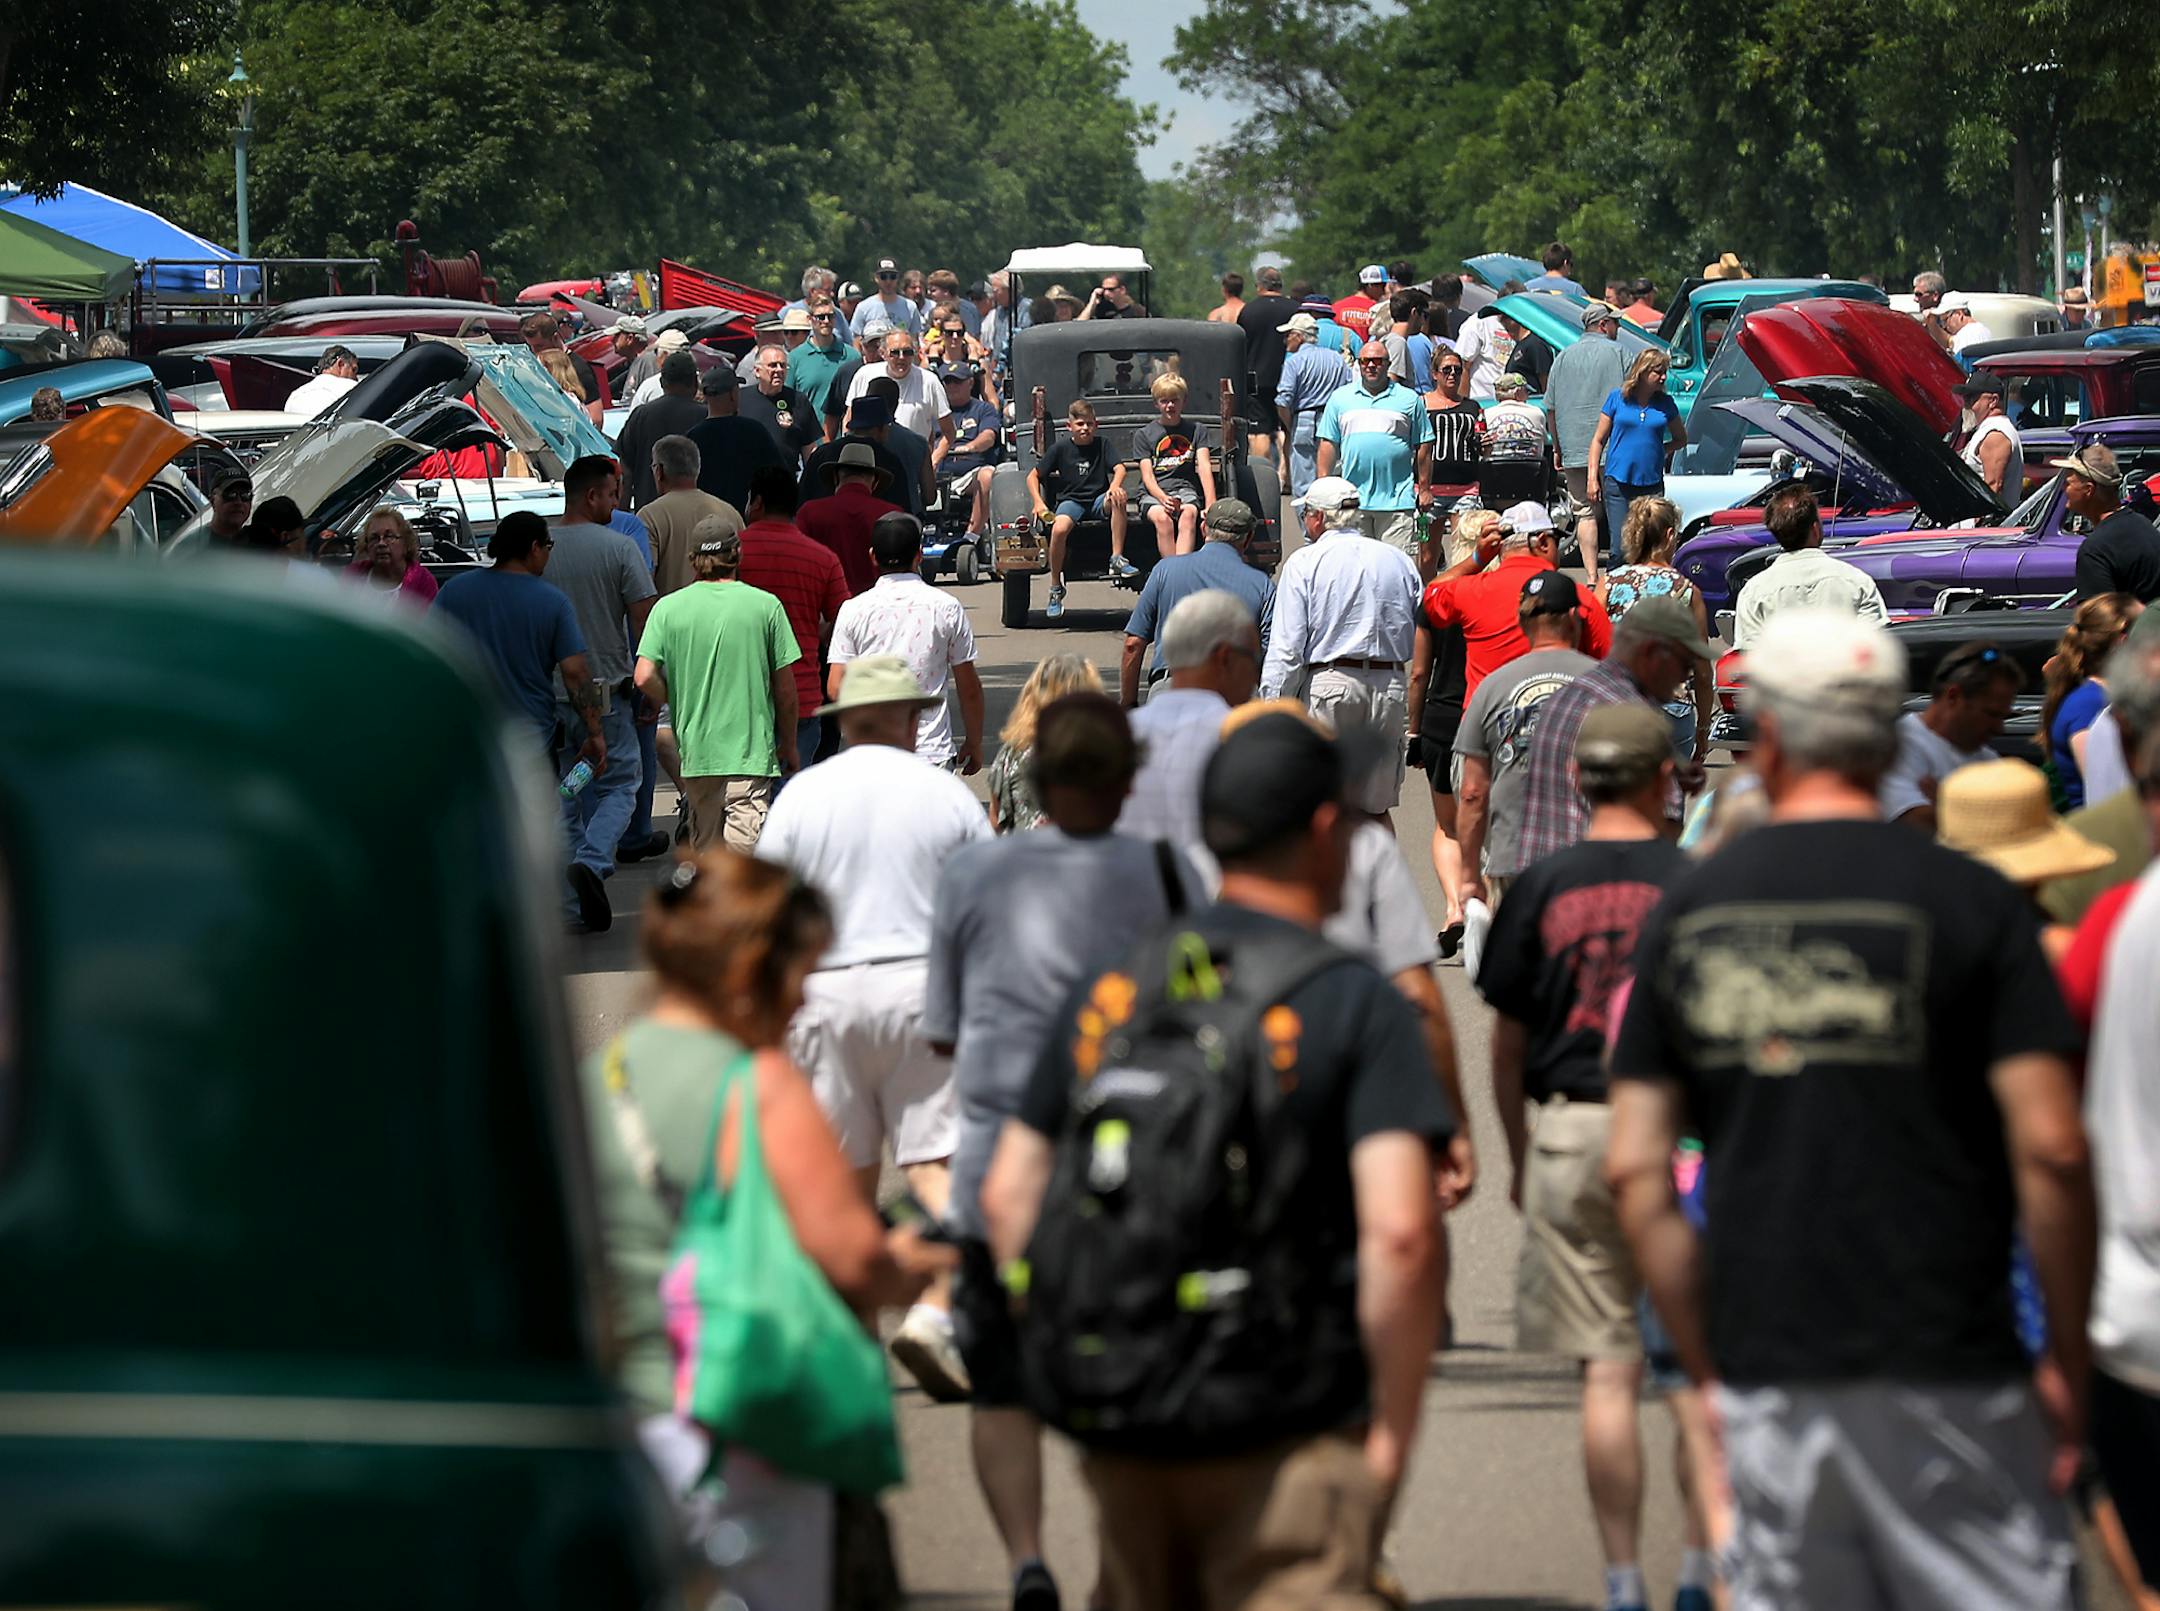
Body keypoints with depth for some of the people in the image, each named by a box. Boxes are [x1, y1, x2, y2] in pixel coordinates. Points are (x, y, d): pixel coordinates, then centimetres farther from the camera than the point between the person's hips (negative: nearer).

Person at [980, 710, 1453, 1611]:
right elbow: (1399, 1230, -18)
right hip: (1285, 1436, -5)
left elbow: (1008, 1195, 9)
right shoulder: (1356, 1002, -7)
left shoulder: (1108, 991, 9)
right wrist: (1394, 1427, -9)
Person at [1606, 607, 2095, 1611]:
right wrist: (2069, 1355, -1)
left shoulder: (1687, 912, 6)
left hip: (1764, 1371, 4)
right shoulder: (1968, 903, -5)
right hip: (1942, 1372, -4)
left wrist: (1707, 1367, 13)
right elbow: (2050, 1149, -12)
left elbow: (1636, 1173, 5)